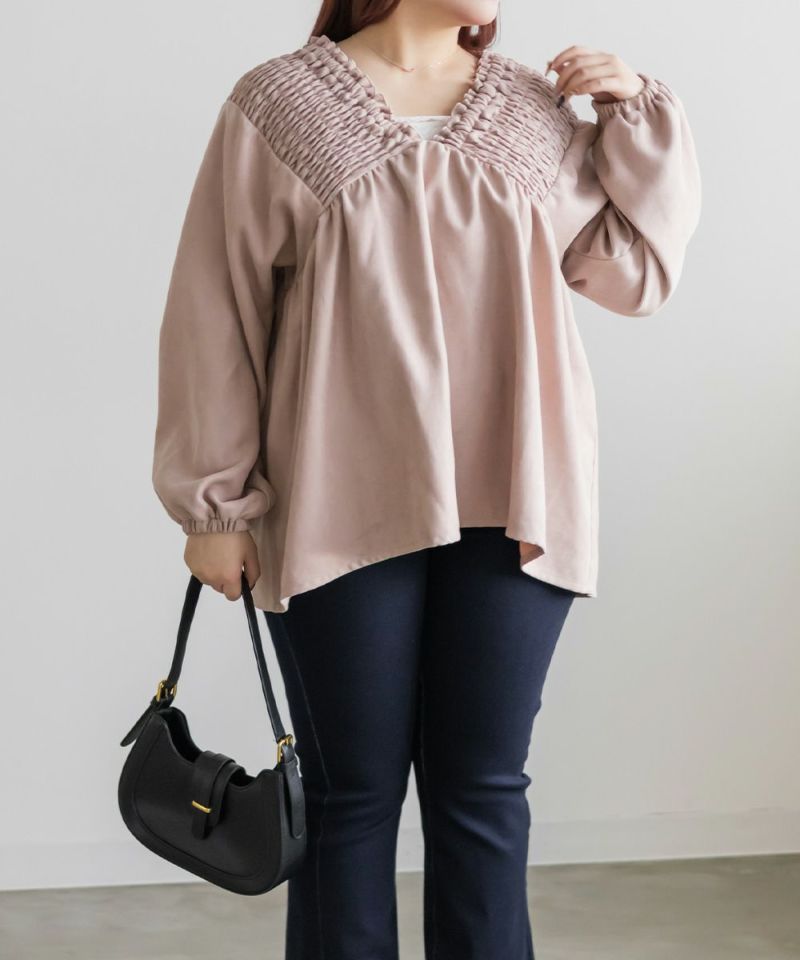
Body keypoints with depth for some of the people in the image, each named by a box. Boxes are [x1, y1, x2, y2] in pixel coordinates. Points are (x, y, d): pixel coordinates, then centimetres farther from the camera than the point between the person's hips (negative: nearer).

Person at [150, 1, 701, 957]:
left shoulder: (539, 113, 9)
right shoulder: (278, 108, 0)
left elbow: (635, 270, 14)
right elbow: (215, 312, 0)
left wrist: (640, 115, 4)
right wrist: (215, 503, -1)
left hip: (511, 508, 3)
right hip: (343, 512, -2)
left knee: (485, 790, 8)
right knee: (352, 792, 7)